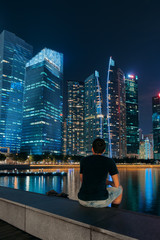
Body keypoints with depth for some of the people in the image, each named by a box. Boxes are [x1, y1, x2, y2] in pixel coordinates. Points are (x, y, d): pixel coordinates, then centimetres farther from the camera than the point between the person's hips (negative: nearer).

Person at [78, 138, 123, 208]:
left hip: (83, 200, 3)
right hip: (101, 200, -3)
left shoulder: (83, 160, 7)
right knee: (119, 189, 31)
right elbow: (117, 185, 2)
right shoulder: (110, 161, -1)